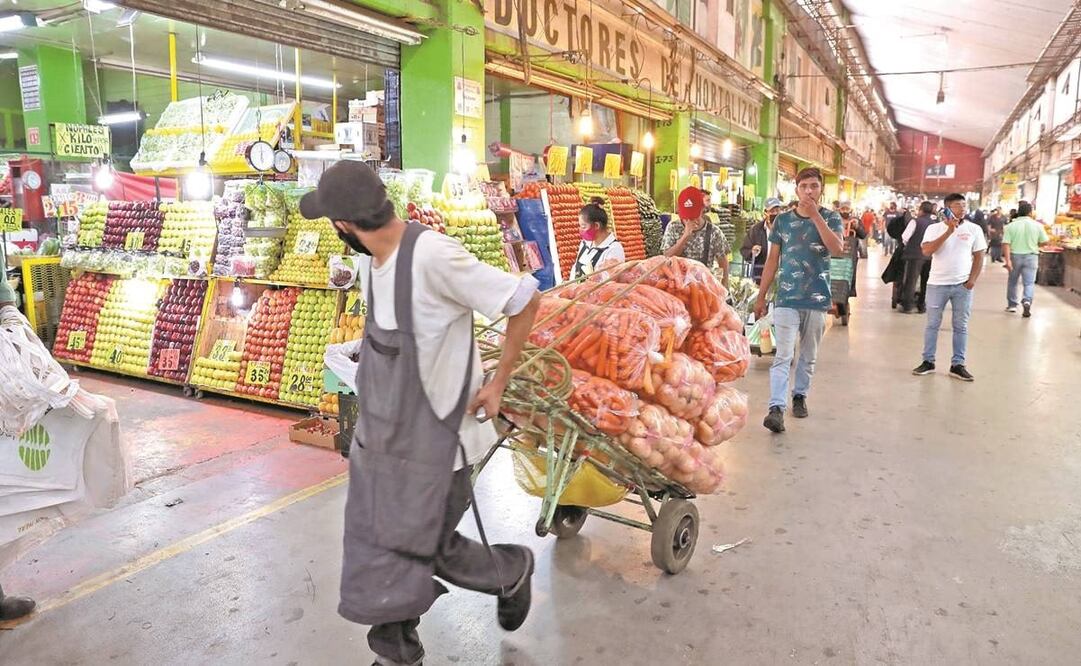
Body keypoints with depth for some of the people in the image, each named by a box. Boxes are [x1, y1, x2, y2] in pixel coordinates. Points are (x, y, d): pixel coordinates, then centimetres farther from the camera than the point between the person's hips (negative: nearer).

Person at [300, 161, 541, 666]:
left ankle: (514, 570, 38)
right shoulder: (370, 263, 1)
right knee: (377, 547, 16)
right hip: (380, 433, 8)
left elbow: (525, 299, -22)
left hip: (430, 439, -8)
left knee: (426, 547, 9)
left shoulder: (431, 254, -26)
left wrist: (497, 385, -14)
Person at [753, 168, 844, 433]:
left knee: (808, 356, 13)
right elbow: (772, 260, 8)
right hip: (787, 299, -1)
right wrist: (761, 297, 6)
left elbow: (837, 249, -17)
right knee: (783, 356, -9)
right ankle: (776, 408, -13)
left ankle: (800, 396, 30)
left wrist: (815, 215, -19)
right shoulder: (783, 220, 5)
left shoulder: (830, 218, 3)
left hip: (818, 300, 1)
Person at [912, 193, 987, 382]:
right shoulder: (934, 228, -2)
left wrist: (972, 280, -5)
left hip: (963, 285, 1)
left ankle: (957, 365, 12)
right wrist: (949, 232, -20)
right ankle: (928, 361, 14)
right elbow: (927, 251, -17)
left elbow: (979, 256, 6)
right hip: (937, 284, -1)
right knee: (932, 324, 6)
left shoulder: (974, 229, 3)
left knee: (961, 327, 5)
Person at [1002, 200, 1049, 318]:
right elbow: (1044, 242, 0)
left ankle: (1012, 305, 24)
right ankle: (1027, 301, -21)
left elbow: (1006, 244, -13)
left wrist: (1007, 260, -14)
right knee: (1029, 282, 3)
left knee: (1012, 281, 16)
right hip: (1031, 256, 0)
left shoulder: (1011, 226, -6)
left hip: (1015, 256, 0)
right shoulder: (1037, 225, -4)